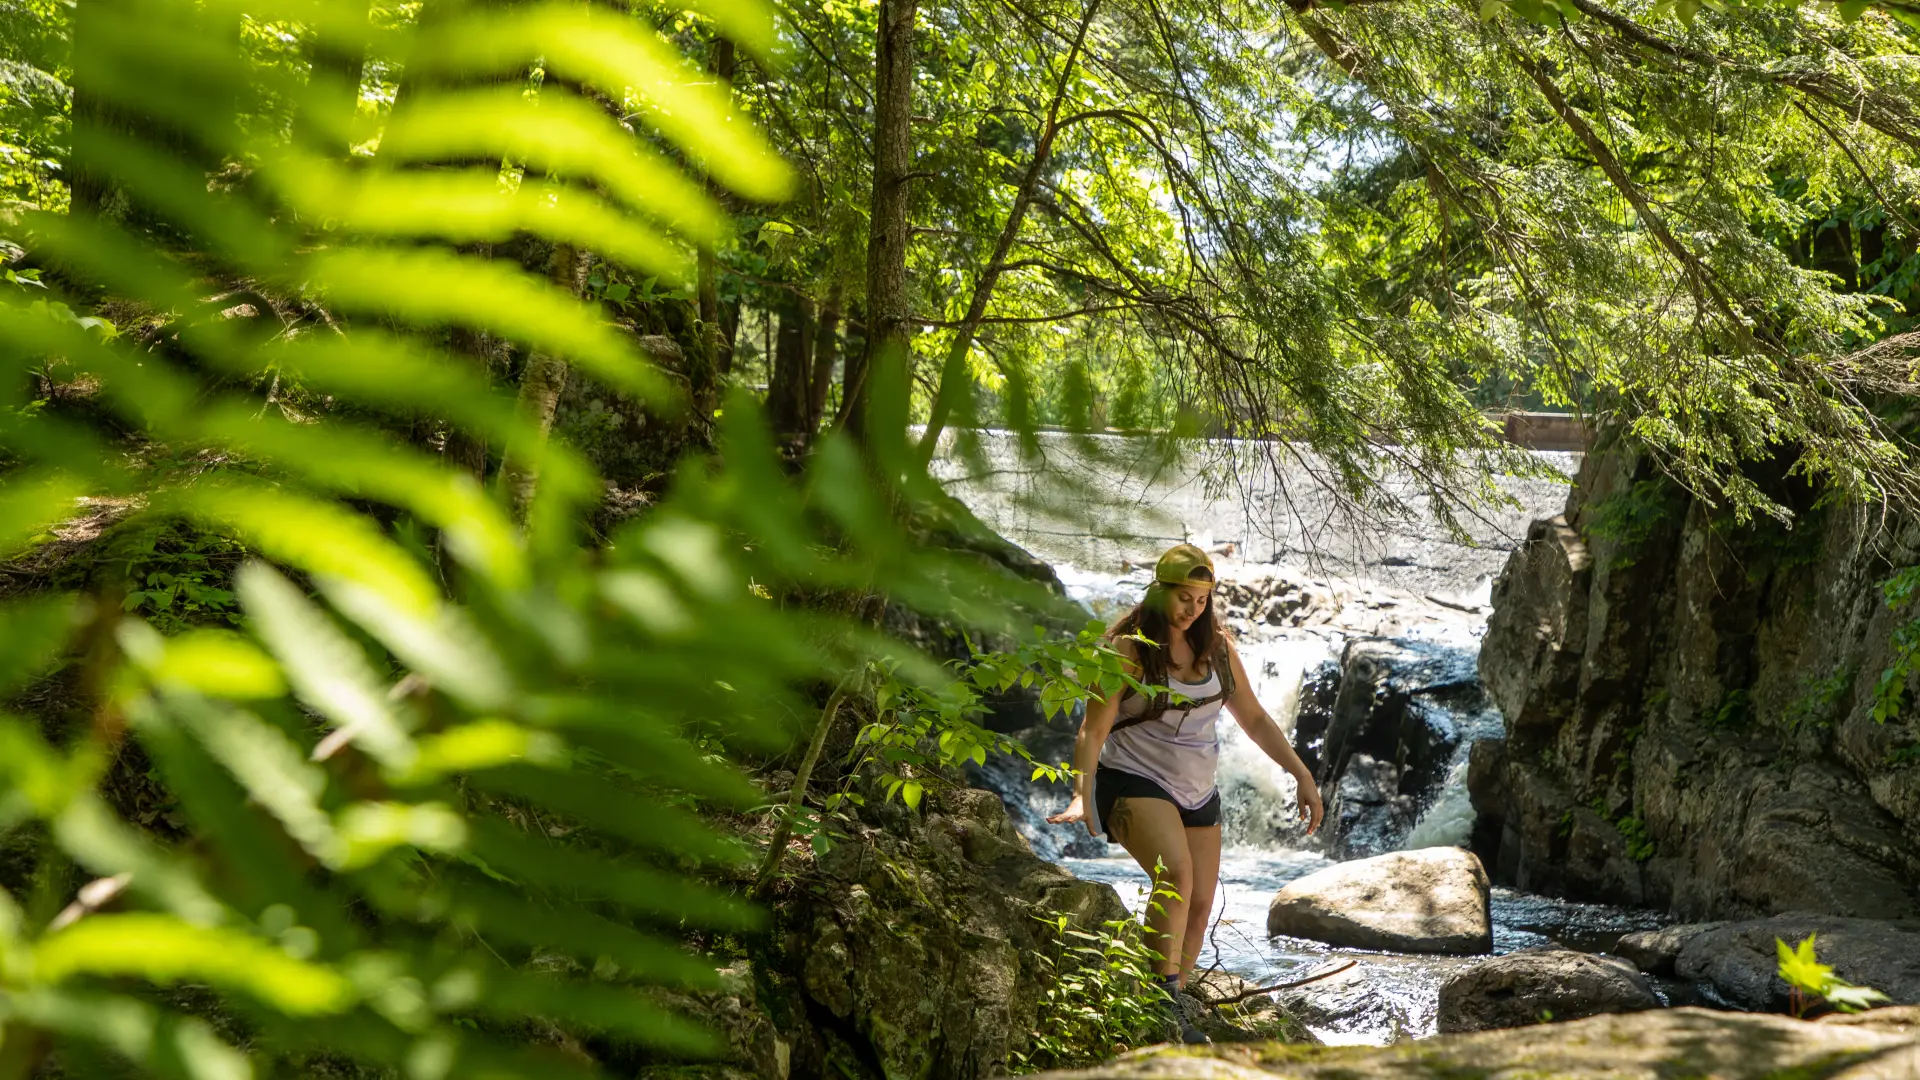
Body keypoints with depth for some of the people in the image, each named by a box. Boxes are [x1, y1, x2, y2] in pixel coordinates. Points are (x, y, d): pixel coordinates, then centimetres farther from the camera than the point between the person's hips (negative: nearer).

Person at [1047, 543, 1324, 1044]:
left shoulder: (1216, 647, 7)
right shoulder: (1128, 649, -10)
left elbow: (1254, 719, 14)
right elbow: (1093, 730, -15)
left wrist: (1302, 774, 9)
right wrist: (1081, 795, -30)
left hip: (1197, 793, 7)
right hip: (1135, 782, -7)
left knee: (1199, 908, 3)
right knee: (1175, 874, -30)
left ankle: (1165, 1012, 15)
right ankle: (1165, 1000, -26)